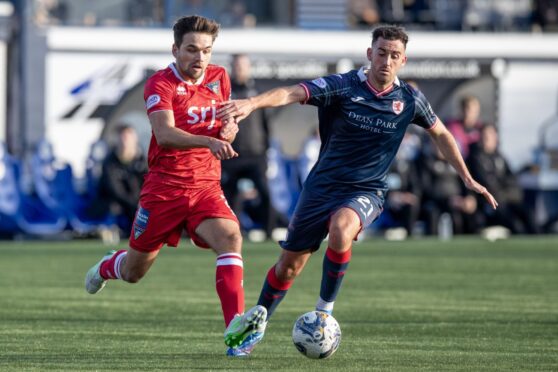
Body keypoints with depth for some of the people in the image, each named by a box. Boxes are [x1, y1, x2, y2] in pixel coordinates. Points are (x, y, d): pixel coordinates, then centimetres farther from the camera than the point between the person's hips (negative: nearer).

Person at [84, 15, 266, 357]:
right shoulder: (161, 84, -12)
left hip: (206, 188, 3)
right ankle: (106, 268, 50)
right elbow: (164, 134, -29)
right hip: (164, 186, -3)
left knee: (230, 238, -28)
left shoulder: (220, 78, 6)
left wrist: (230, 128, -2)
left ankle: (235, 328, -38)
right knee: (134, 271, 11)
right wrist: (208, 141, -45)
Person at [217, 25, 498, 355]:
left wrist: (468, 179, 15)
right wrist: (252, 103, -44)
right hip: (323, 186, 0)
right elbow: (292, 93, -26)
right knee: (291, 263, 5)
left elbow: (441, 134, 15)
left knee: (340, 229, -34)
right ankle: (257, 325, 30)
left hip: (366, 191, 0)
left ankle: (325, 309, -15)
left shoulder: (409, 99, -3)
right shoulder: (343, 86, -12)